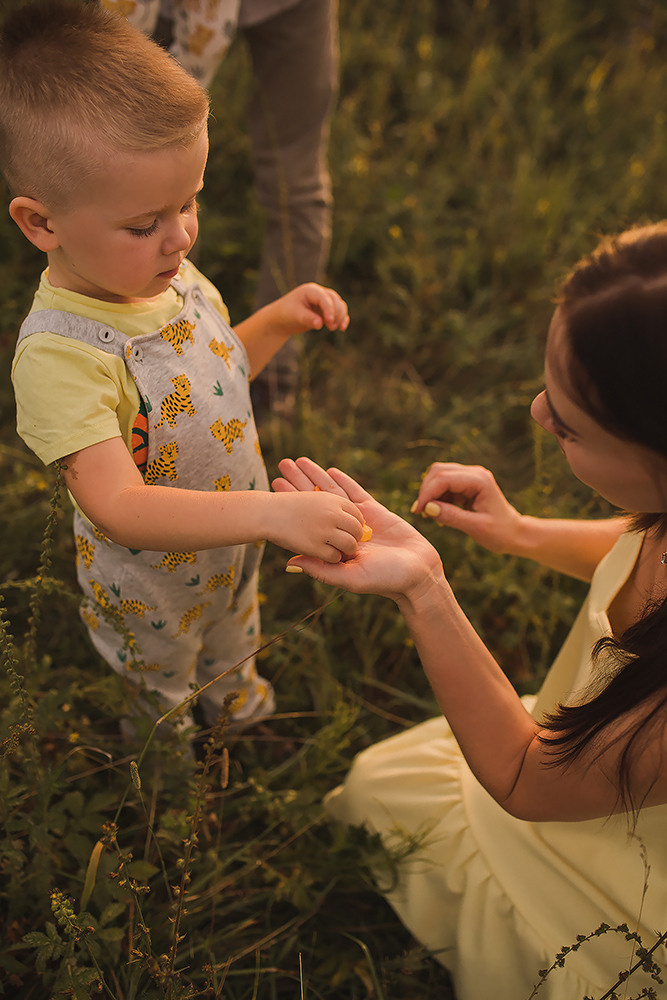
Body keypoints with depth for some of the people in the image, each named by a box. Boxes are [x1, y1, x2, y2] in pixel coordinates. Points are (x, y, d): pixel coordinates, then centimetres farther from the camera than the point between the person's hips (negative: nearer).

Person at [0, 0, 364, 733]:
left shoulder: (165, 273, -13)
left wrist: (277, 322, -11)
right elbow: (119, 506, -44)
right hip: (150, 592, -6)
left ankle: (234, 688, 68)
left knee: (233, 642, 37)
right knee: (156, 698, 27)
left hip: (234, 544, 6)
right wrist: (269, 513, -53)